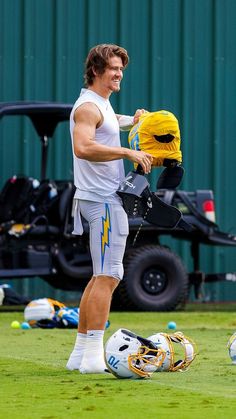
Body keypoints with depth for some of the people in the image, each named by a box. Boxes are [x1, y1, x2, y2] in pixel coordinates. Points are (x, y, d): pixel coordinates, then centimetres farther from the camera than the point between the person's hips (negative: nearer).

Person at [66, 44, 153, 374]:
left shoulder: (103, 105, 19)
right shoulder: (88, 107, -13)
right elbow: (83, 147, -31)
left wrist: (133, 120, 25)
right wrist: (128, 153, -30)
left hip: (107, 200, 11)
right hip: (102, 200, -11)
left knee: (102, 277, 13)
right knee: (107, 276, -13)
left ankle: (80, 353, 17)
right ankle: (93, 356, -16)